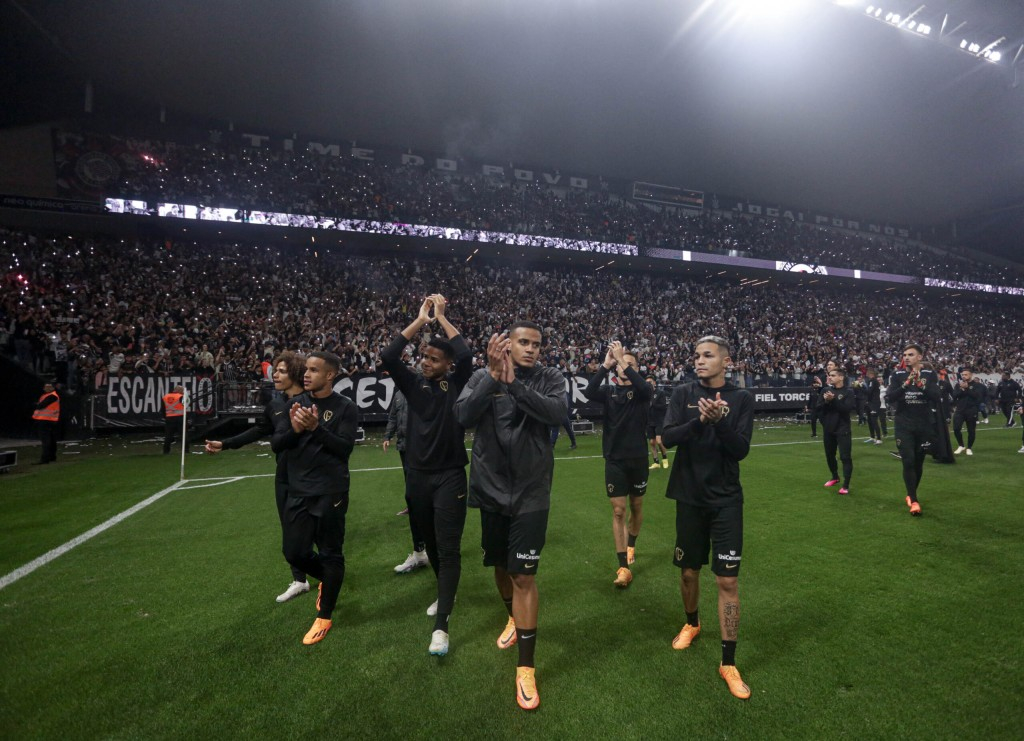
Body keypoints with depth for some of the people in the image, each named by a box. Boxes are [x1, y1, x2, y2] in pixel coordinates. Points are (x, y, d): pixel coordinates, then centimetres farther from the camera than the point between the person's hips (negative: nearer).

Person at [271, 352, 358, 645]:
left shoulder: (344, 407, -9)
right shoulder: (297, 402, 4)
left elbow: (346, 447, -17)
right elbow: (275, 444, 2)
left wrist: (316, 428, -27)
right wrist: (294, 429, -18)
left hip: (330, 492, -5)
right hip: (298, 491, 5)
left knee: (330, 554, 7)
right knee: (294, 552, 12)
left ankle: (324, 617, 26)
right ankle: (326, 579, 43)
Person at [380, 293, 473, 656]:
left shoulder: (457, 384, -5)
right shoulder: (414, 384, 2)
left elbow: (467, 355, -23)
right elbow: (387, 357, -11)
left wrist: (441, 318, -13)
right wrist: (421, 319, -11)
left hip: (450, 477, -4)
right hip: (417, 477, 4)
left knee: (449, 549, -3)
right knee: (430, 544, 19)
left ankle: (441, 626, 3)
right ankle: (445, 594, 43)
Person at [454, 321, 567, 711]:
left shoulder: (550, 378, -5)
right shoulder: (482, 377, -4)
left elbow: (556, 412, -23)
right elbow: (464, 416, -18)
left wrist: (513, 384, -29)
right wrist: (493, 376, -28)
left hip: (531, 492, -2)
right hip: (491, 488, 2)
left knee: (524, 575, -1)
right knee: (500, 565, 20)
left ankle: (526, 668, 15)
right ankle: (514, 619, 50)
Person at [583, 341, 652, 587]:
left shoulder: (641, 392, -1)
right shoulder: (608, 391, 1)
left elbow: (645, 388, -27)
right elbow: (588, 392, -20)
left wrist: (624, 360, -27)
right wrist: (605, 365, -24)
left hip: (638, 459, 0)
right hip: (614, 460, 0)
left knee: (636, 507, 17)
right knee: (618, 511, -2)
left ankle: (631, 545, 43)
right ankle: (623, 567, 4)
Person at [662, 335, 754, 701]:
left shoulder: (741, 398, -4)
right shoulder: (684, 393, -2)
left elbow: (741, 449, -12)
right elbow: (667, 437, -13)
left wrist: (719, 421, -29)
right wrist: (699, 421, -28)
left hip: (726, 500, -1)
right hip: (690, 497, 1)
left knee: (728, 580, 0)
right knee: (689, 571, 16)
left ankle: (728, 662, 15)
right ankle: (692, 623, 44)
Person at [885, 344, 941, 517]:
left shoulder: (930, 374, 0)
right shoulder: (897, 375, -2)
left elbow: (936, 398, -12)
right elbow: (889, 399, -12)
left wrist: (922, 385, -26)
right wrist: (906, 384, -24)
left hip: (925, 425, 2)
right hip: (904, 425, -1)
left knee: (918, 463, 12)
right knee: (908, 462, -8)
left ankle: (911, 494, 30)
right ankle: (914, 500, -2)